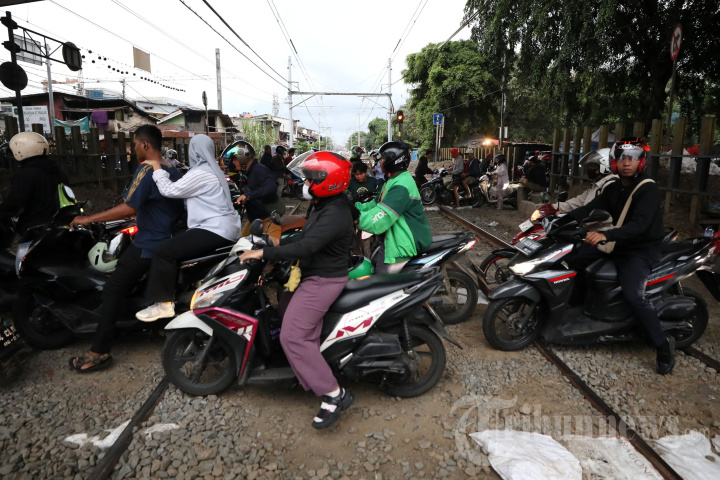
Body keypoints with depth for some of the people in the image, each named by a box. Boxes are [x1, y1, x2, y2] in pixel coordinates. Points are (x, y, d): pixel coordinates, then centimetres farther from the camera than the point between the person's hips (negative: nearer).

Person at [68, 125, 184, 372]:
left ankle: (99, 352, -5)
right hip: (170, 239, 9)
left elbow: (129, 208, -27)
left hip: (148, 245, -9)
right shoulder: (174, 171, 8)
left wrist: (88, 219, -18)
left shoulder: (146, 170, -18)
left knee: (113, 290, -6)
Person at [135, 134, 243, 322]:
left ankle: (164, 303, -9)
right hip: (226, 228, 11)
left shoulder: (200, 173, -13)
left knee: (165, 251, -13)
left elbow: (169, 190, -16)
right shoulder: (212, 170, 20)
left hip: (216, 230, -11)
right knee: (178, 240, 27)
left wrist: (156, 167, -4)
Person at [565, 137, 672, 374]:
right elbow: (590, 208, -5)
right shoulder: (613, 188, 7)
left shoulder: (648, 189, -16)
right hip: (618, 244, 8)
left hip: (642, 249, -8)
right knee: (573, 258, 3)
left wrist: (605, 235, -46)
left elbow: (639, 224, -31)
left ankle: (663, 344, -7)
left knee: (633, 295, -26)